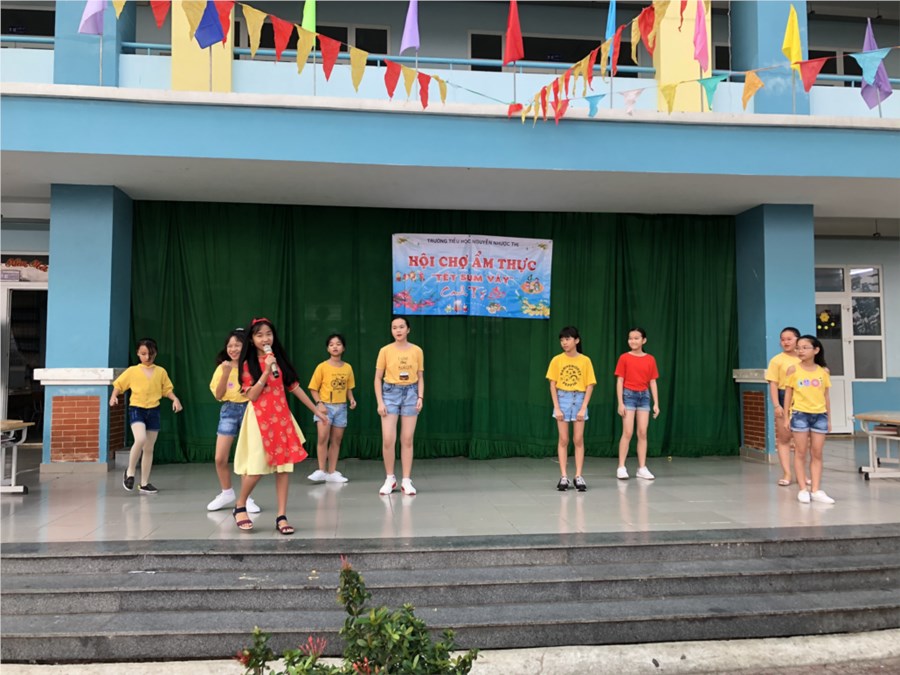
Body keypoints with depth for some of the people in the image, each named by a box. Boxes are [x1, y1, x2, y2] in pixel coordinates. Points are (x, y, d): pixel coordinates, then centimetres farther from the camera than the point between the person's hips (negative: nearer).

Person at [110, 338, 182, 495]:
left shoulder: (161, 371, 4)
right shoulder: (132, 371, 0)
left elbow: (167, 389, 9)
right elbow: (118, 385, 5)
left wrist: (175, 399, -8)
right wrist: (114, 396, -13)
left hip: (153, 411, 3)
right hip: (136, 409, -3)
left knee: (149, 448, 8)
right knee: (140, 440, -26)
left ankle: (144, 483, 17)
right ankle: (130, 472, -2)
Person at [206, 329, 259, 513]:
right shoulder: (223, 367, 3)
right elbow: (218, 395, -3)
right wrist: (226, 374, -14)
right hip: (228, 411, 3)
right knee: (220, 458, 1)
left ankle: (246, 498, 13)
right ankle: (227, 493, 22)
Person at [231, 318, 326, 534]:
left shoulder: (280, 360, 9)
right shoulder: (248, 364, -1)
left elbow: (295, 387, 11)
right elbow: (252, 396, -10)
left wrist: (316, 411, 11)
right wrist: (266, 371, -18)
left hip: (282, 418, 4)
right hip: (259, 419, -4)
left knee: (284, 466, 0)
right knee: (256, 468, -6)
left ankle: (282, 516, 6)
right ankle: (240, 507, 20)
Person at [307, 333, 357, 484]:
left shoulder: (348, 367, 5)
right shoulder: (322, 367, -4)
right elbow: (313, 388, -2)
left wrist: (351, 399, -6)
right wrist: (319, 403, -15)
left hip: (341, 407, 3)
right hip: (325, 406, -3)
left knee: (336, 440, 7)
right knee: (323, 437, -16)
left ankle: (332, 472, 14)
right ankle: (321, 470, -6)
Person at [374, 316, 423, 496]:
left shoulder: (417, 351, 2)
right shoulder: (385, 351, -1)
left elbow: (420, 377, 8)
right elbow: (378, 378, 1)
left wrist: (420, 397, -5)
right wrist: (380, 402, -7)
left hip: (410, 393, 1)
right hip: (391, 393, -1)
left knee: (407, 440, 3)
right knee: (388, 439, -7)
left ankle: (406, 481, 10)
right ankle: (390, 479, 11)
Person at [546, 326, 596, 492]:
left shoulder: (585, 360, -2)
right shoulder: (557, 360, -1)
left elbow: (589, 386, -2)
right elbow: (553, 385, -1)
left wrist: (583, 408, -9)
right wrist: (556, 407, -8)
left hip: (579, 399, 0)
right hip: (562, 399, 0)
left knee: (578, 440, 2)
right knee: (563, 440, 3)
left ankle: (578, 476, 8)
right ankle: (563, 477, 6)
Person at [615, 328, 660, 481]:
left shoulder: (650, 360, 5)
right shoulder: (624, 358, -3)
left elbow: (652, 382, 7)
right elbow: (619, 381, -4)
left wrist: (656, 403, 2)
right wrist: (620, 403, -10)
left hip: (644, 396, 3)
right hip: (629, 395, -3)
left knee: (643, 433, 4)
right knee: (627, 433, -6)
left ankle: (642, 468, 10)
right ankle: (621, 468, 0)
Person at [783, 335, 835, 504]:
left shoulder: (823, 371, 4)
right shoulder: (794, 370, -1)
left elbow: (826, 396, 10)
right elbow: (788, 394, 2)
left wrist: (829, 418, 9)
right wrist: (786, 417, -1)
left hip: (819, 415, 2)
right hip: (800, 414, -2)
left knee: (817, 454, 5)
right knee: (800, 453, 2)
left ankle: (816, 490, 9)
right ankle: (803, 489, 8)